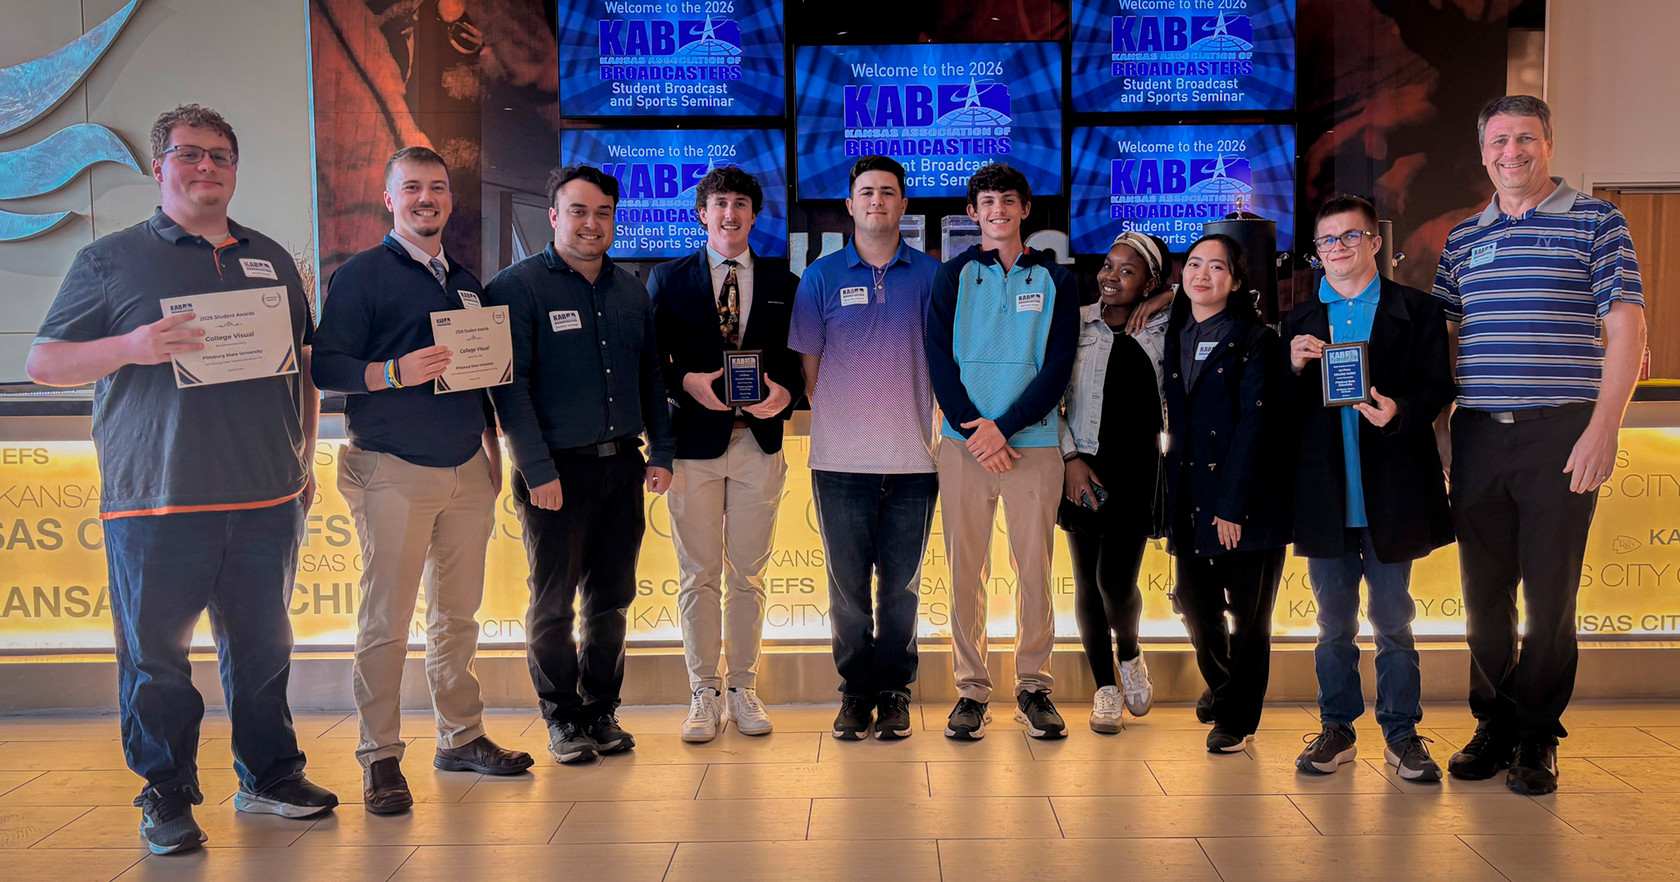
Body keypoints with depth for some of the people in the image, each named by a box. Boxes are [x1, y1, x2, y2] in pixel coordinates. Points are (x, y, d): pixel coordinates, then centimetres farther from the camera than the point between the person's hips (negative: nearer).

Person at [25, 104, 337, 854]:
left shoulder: (271, 260, 16)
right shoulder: (110, 259, 4)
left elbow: (304, 367, 21)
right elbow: (43, 363, 1)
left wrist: (304, 459, 15)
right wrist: (130, 347, -17)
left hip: (266, 500, 4)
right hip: (156, 503, -3)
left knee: (262, 647, 12)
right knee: (155, 655, 3)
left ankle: (270, 777, 25)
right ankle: (167, 797, 17)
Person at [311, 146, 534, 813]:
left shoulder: (467, 283, 18)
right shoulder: (360, 275, -1)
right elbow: (326, 367, -9)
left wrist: (493, 448, 18)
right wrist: (395, 372, -24)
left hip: (467, 471, 6)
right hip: (393, 474, -5)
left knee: (458, 614, 10)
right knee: (386, 622, -2)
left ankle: (462, 738, 21)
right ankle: (380, 757, 8)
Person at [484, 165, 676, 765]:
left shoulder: (631, 290, 13)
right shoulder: (517, 287, -5)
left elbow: (651, 376, 17)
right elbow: (510, 385, -11)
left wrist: (661, 454, 10)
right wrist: (538, 470, -15)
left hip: (622, 467, 5)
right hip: (557, 470, -5)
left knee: (611, 598, 11)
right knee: (554, 602, 4)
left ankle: (602, 711, 24)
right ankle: (562, 718, 18)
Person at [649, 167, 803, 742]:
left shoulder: (782, 283, 11)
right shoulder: (668, 279, 8)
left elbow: (798, 360, 9)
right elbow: (653, 360, 4)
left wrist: (785, 392, -10)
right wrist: (687, 382, -14)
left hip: (760, 441, 1)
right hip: (694, 440, -1)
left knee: (748, 575, 7)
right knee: (698, 576, 3)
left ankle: (744, 692, 19)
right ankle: (704, 695, 14)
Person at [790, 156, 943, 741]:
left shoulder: (930, 275, 6)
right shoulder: (822, 276, 6)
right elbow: (807, 365, 9)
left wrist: (938, 424, 1)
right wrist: (836, 419, 4)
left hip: (912, 458, 0)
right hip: (841, 461, 0)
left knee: (901, 585, 6)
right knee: (847, 584, 6)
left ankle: (895, 692, 18)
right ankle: (856, 692, 19)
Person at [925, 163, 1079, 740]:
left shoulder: (1055, 281, 9)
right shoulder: (952, 276, 9)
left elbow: (1058, 368, 0)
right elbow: (939, 361, 1)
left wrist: (1004, 427, -11)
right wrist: (974, 432, -11)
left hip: (1032, 441, 0)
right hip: (964, 441, 0)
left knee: (1034, 567, 2)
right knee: (966, 568, 2)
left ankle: (1033, 685, 14)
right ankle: (972, 688, 11)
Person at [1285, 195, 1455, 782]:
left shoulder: (1417, 311, 5)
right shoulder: (1299, 322, 11)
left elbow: (1436, 389, -2)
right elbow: (1282, 413, 6)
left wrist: (1398, 409, -21)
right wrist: (1295, 369, -13)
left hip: (1390, 492, -2)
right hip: (1325, 496, 2)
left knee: (1393, 619, 6)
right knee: (1334, 622, 10)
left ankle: (1402, 733, 18)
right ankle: (1337, 729, 21)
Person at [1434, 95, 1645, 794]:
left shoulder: (1596, 222, 3)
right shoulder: (1463, 238, 14)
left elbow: (1626, 330, -3)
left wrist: (1603, 430, -13)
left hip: (1561, 434, -3)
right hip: (1477, 436, 4)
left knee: (1550, 594, 2)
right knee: (1484, 592, 8)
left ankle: (1537, 739, 16)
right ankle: (1493, 728, 22)